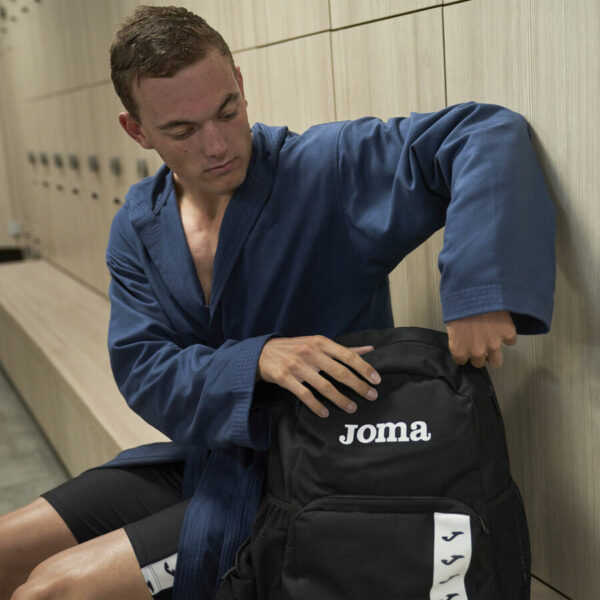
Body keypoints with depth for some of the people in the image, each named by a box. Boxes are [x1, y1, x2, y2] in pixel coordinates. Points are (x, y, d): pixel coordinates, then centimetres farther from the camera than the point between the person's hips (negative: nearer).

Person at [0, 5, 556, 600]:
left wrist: (478, 285, -38)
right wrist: (258, 359, -29)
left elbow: (491, 130, -22)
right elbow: (143, 373, -8)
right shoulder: (137, 228, 0)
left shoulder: (328, 167, -16)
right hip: (200, 458, 6)